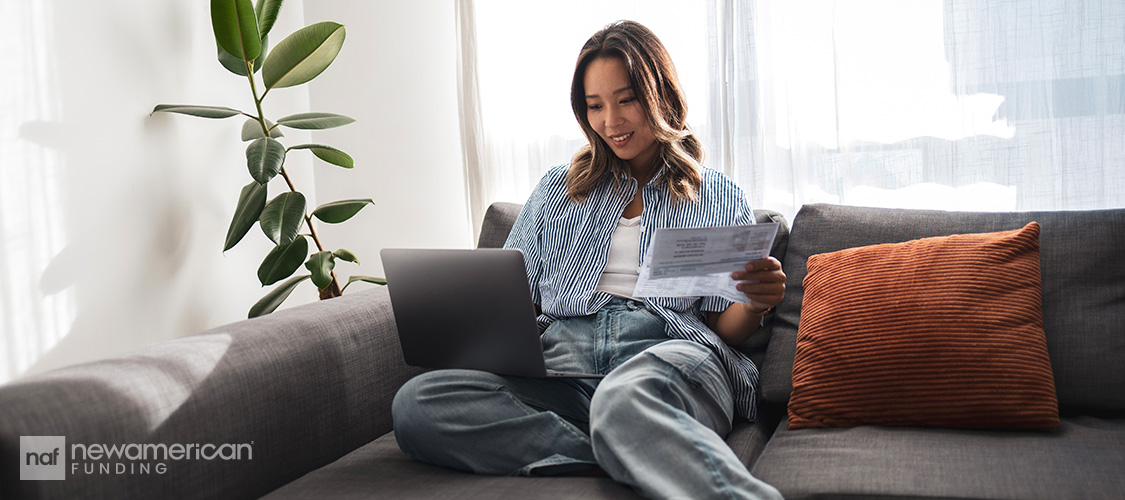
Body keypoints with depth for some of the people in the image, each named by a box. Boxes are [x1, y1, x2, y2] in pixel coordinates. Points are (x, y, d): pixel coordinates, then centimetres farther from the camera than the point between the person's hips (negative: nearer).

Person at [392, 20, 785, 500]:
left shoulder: (719, 199, 19)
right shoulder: (557, 189, 26)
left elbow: (725, 327, 13)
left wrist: (755, 304, -11)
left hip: (672, 354, -4)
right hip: (562, 364, 5)